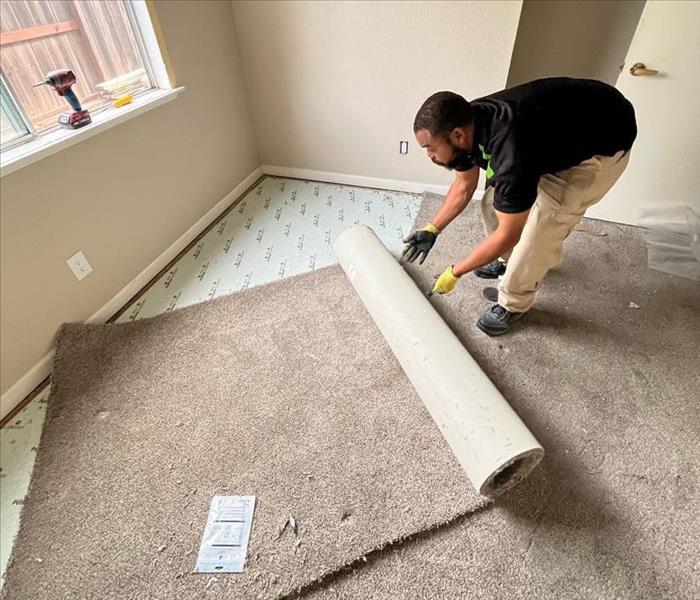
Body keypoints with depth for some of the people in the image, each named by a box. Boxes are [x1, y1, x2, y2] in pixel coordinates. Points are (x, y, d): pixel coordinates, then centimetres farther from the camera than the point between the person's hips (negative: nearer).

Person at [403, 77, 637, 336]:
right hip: (561, 122, 8)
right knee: (494, 203, 5)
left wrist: (454, 272, -21)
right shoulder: (467, 121, -16)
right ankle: (509, 259, 32)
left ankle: (514, 304, 6)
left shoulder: (511, 152, -41)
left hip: (605, 141, -8)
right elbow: (464, 185, 2)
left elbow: (508, 234, -30)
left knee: (540, 228, -16)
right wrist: (432, 230, -2)